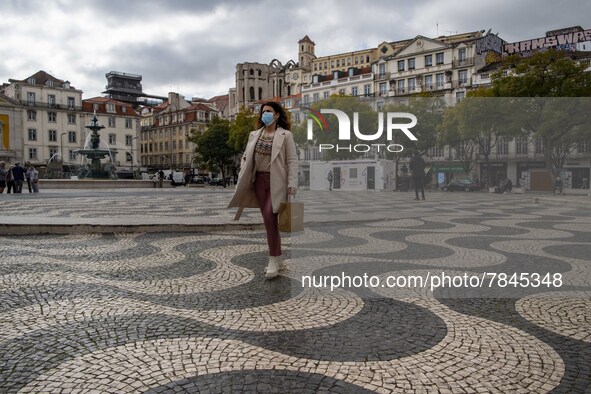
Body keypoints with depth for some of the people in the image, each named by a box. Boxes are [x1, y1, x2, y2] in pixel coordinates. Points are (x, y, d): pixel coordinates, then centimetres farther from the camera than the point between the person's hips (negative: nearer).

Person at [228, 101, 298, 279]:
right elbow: (246, 157, 14)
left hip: (276, 181, -5)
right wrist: (242, 179, 5)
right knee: (269, 220, 8)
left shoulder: (285, 135, -1)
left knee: (269, 218, -14)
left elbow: (292, 161, -6)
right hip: (259, 180, 5)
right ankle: (279, 259, 18)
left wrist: (292, 184, -14)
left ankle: (273, 260, -2)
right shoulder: (254, 135, 13)